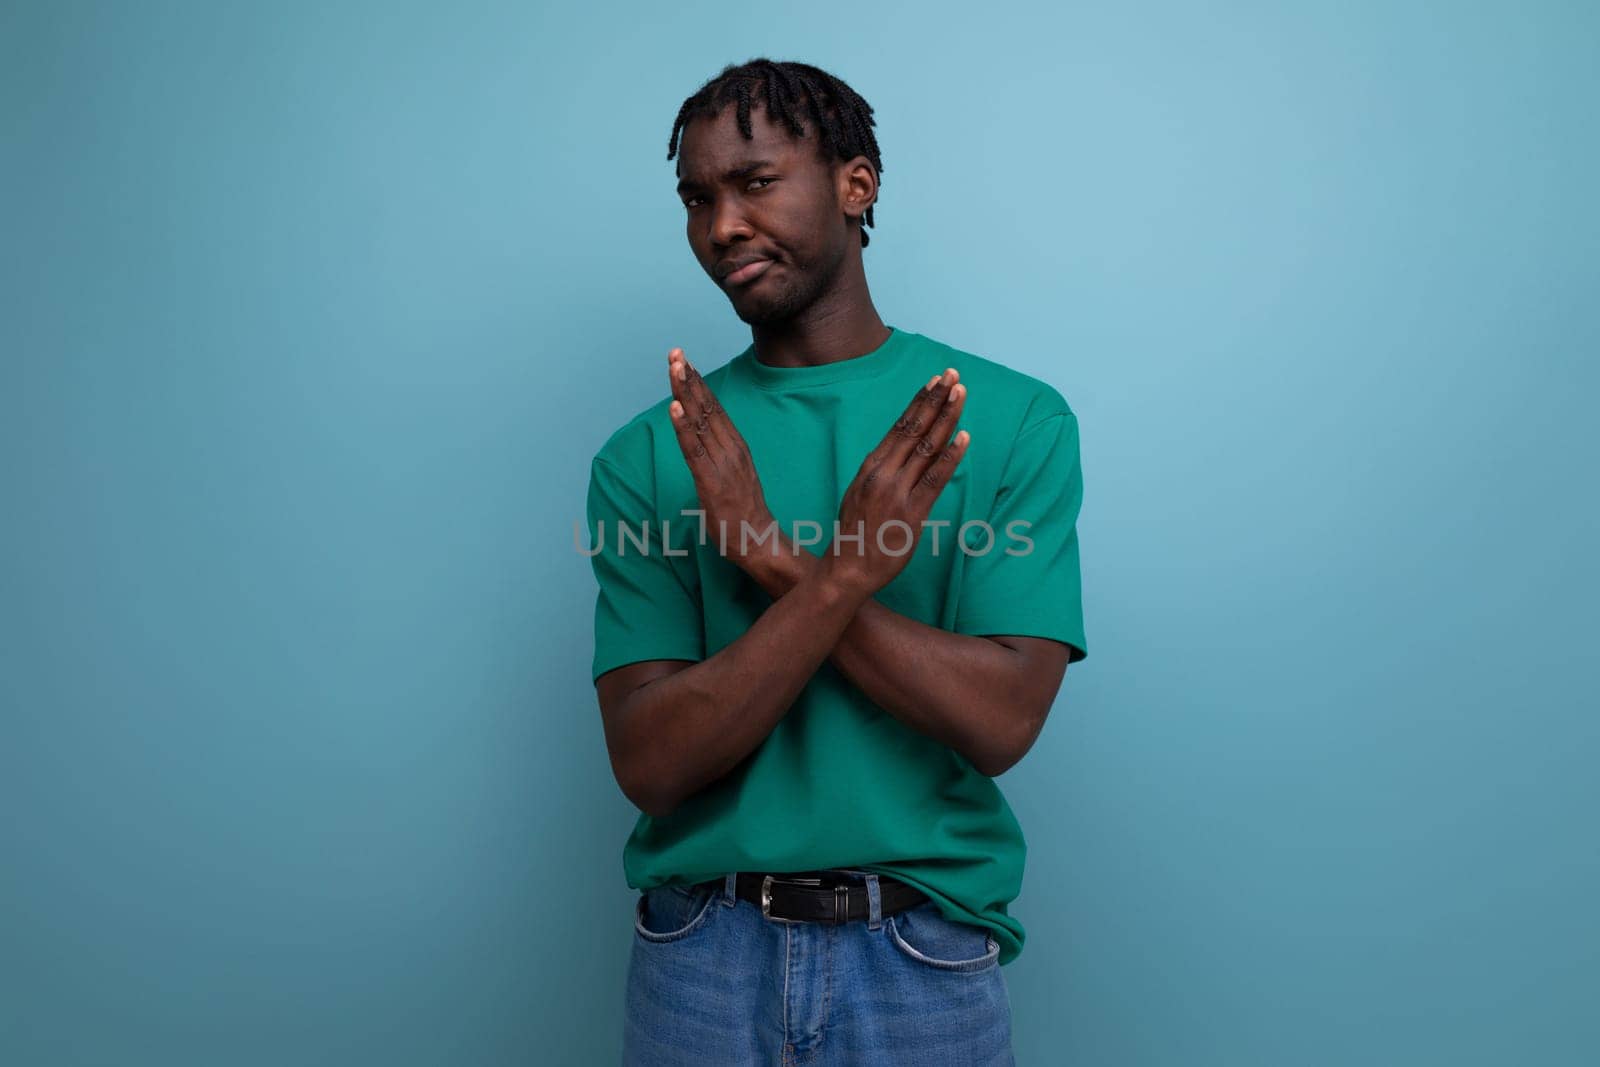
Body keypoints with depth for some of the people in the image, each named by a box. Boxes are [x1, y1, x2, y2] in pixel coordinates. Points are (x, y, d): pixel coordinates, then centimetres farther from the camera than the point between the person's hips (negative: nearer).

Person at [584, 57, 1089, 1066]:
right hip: (702, 955, 1)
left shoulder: (1014, 420, -6)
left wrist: (777, 560, -19)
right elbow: (651, 765, -11)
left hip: (927, 955, 0)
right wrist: (838, 573, -23)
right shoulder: (646, 456, -3)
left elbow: (1000, 720, -14)